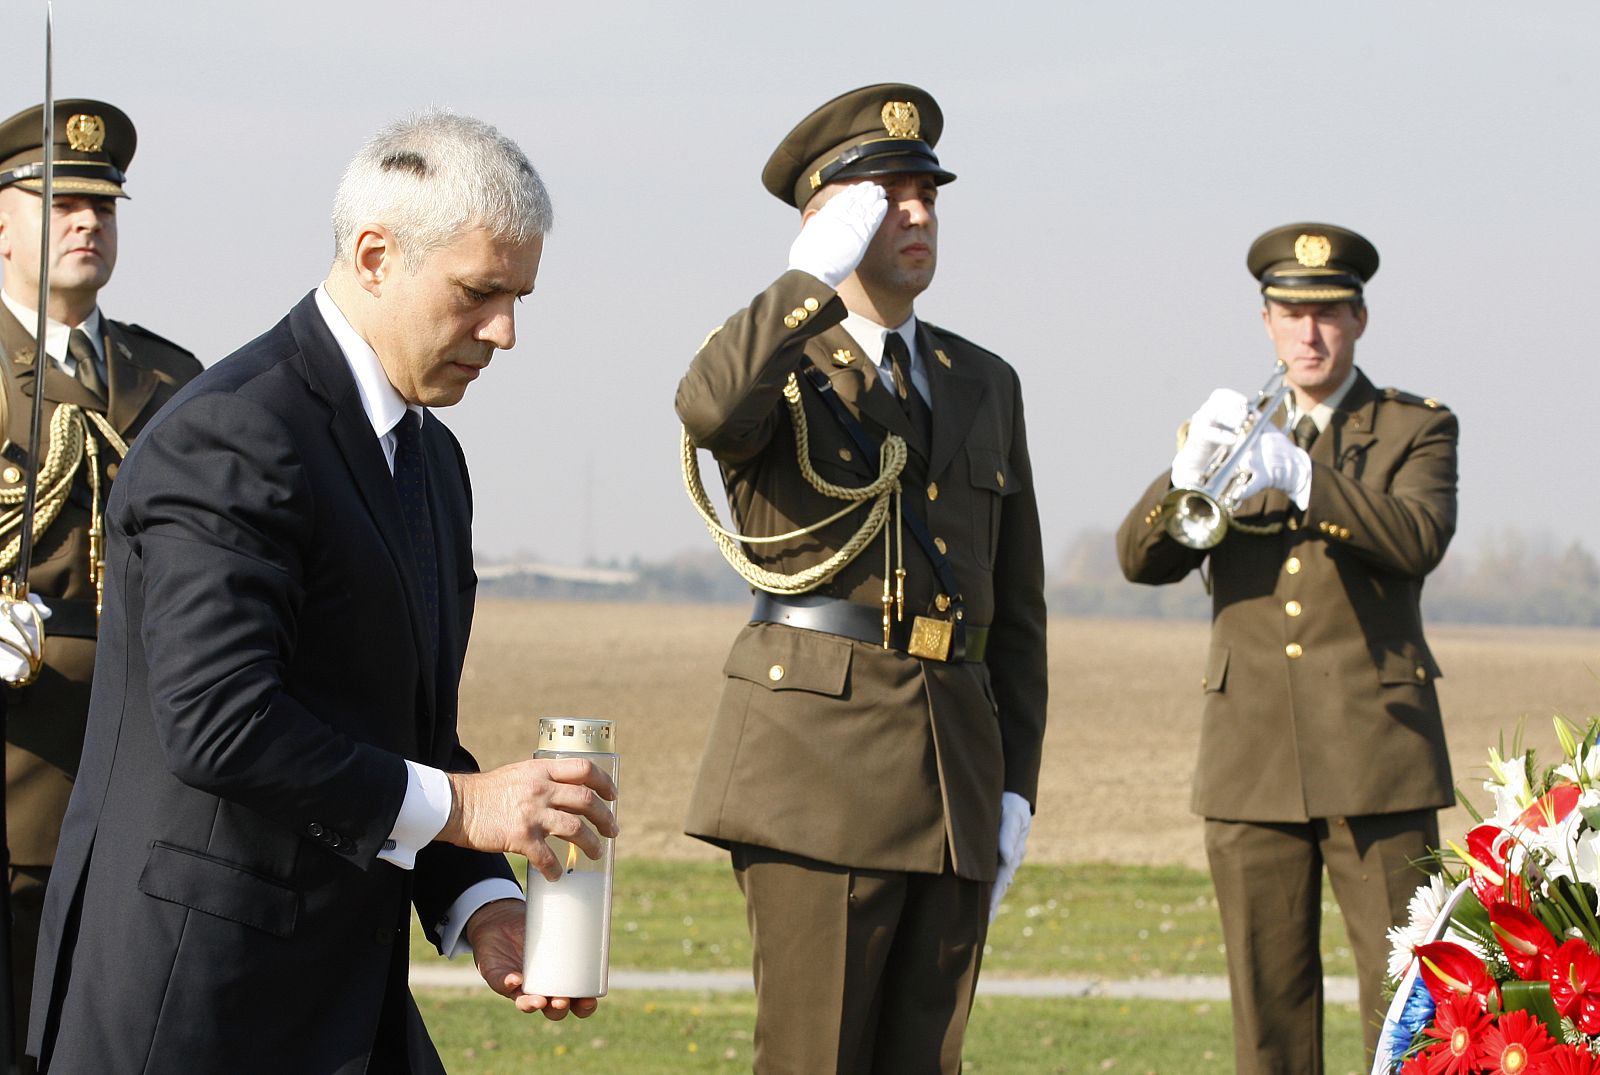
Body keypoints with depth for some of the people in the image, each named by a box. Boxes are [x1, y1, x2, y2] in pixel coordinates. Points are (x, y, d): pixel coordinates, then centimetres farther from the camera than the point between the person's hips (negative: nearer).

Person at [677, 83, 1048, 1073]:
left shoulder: (983, 385, 18)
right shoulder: (773, 364, 3)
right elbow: (710, 410, -25)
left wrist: (1015, 784, 11)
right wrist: (818, 273, -15)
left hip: (957, 769, 5)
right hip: (818, 757, -5)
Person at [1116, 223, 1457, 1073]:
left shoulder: (1416, 429, 9)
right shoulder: (1232, 431, 17)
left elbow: (1418, 540, -12)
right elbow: (1142, 558, 4)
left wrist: (1299, 476, -24)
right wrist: (1192, 468, -16)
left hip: (1374, 754, -3)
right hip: (1254, 759, 3)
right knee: (1267, 1001, 2)